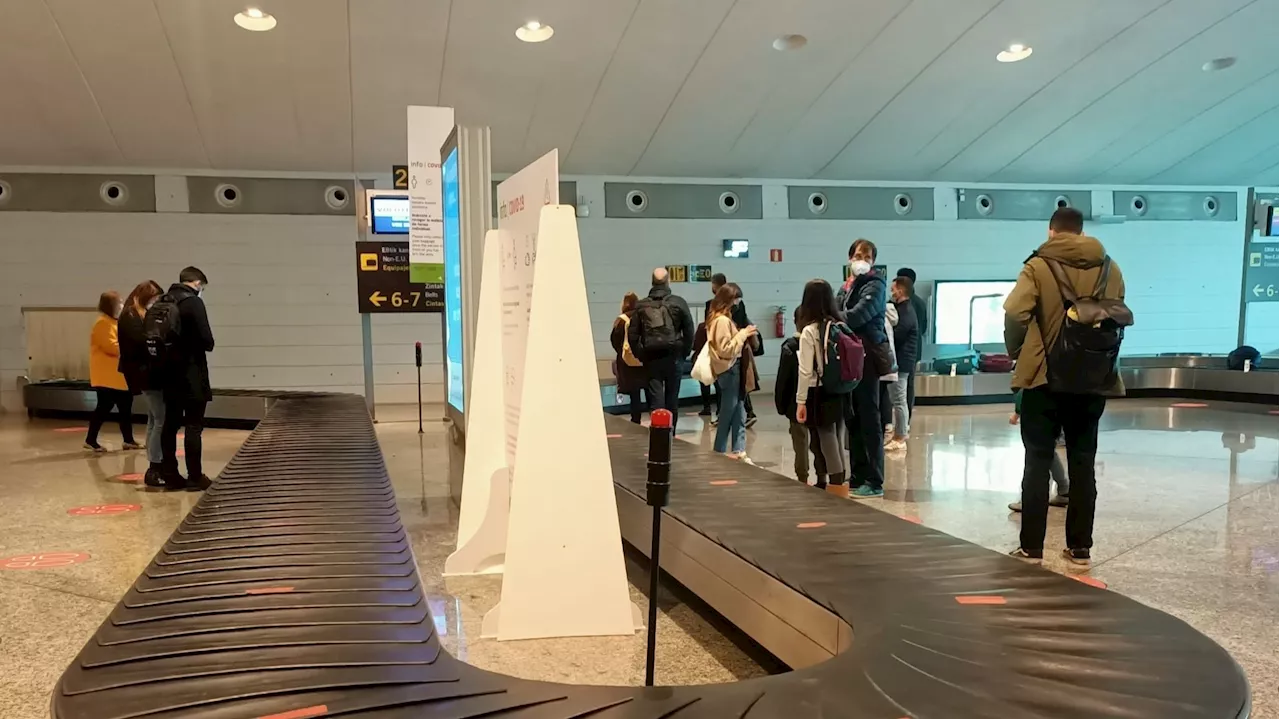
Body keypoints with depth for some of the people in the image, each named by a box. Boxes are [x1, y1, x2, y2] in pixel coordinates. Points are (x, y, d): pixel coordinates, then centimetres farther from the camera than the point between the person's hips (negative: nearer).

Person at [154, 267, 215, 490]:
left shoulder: (161, 303, 9)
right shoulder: (193, 302, -12)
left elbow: (151, 335, 7)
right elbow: (206, 340, -17)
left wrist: (171, 348, 14)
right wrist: (208, 345, 4)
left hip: (168, 372, 7)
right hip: (192, 374, -7)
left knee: (170, 424, 11)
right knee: (193, 426, -1)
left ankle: (170, 475, 15)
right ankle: (195, 477, 3)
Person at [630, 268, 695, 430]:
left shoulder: (641, 305, 4)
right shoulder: (679, 302, -1)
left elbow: (632, 334, 1)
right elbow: (689, 331, -2)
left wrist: (640, 355, 7)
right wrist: (685, 353, 6)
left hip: (650, 357, 1)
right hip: (673, 356, 0)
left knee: (655, 397, 2)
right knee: (672, 398, 10)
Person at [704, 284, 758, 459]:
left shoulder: (719, 319, 14)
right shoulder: (722, 320, -16)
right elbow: (726, 349, -20)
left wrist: (744, 334, 7)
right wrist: (743, 334, -15)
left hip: (733, 370, 10)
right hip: (729, 370, -10)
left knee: (739, 415, 7)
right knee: (728, 414, -1)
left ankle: (738, 452, 8)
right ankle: (719, 453, 8)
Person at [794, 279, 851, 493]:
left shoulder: (809, 331, -10)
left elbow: (806, 371, -11)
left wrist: (800, 401, -6)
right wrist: (845, 387, 12)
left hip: (819, 393, -5)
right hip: (841, 392, 5)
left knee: (826, 443, 1)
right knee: (838, 441, 12)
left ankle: (835, 485, 4)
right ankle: (840, 484, 16)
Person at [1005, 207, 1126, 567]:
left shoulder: (1039, 265, -5)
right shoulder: (1109, 269, 8)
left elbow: (1015, 312, -17)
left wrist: (1017, 352, -1)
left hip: (1045, 377, -3)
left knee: (1038, 463, 3)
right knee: (1083, 464, 10)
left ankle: (1031, 548, 5)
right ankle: (1080, 548, 14)